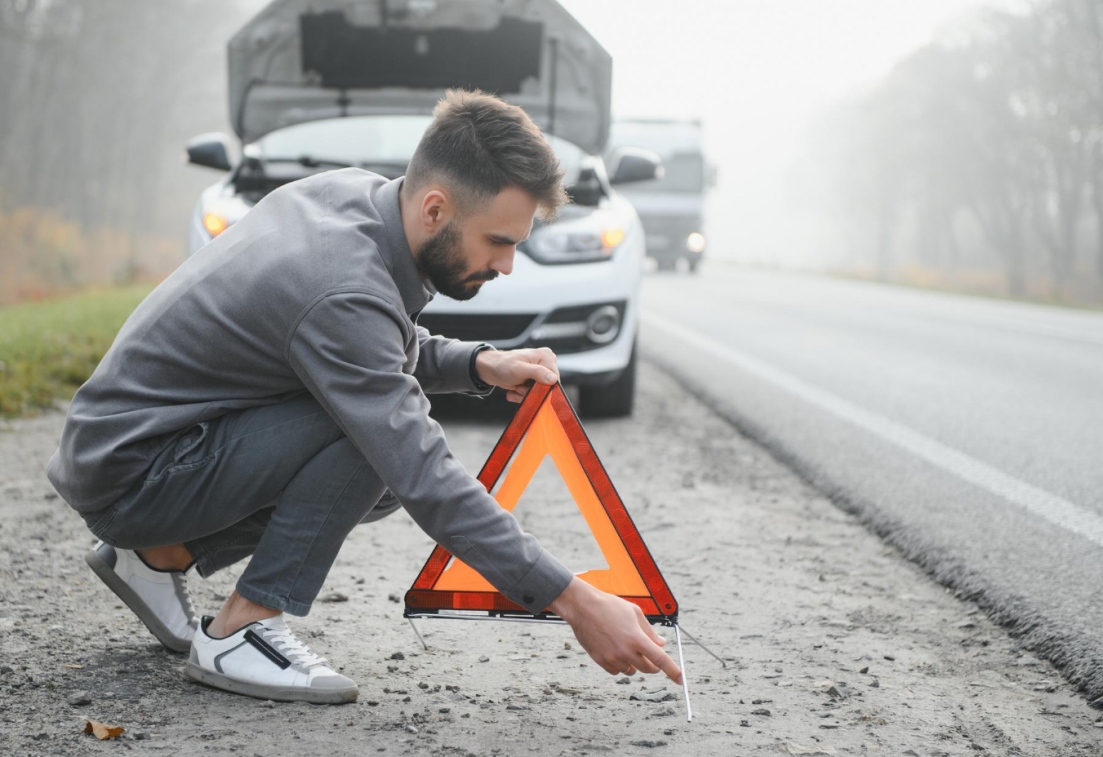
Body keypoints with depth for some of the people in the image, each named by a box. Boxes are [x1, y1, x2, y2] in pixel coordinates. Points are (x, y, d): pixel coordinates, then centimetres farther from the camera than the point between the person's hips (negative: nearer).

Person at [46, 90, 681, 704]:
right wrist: (575, 602, -31)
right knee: (381, 440, -23)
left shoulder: (353, 190, -3)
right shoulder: (343, 293, -30)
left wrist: (478, 365, -5)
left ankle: (162, 556, 14)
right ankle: (241, 632, -12)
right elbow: (428, 483, -32)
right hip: (125, 469, -9)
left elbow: (388, 354, 14)